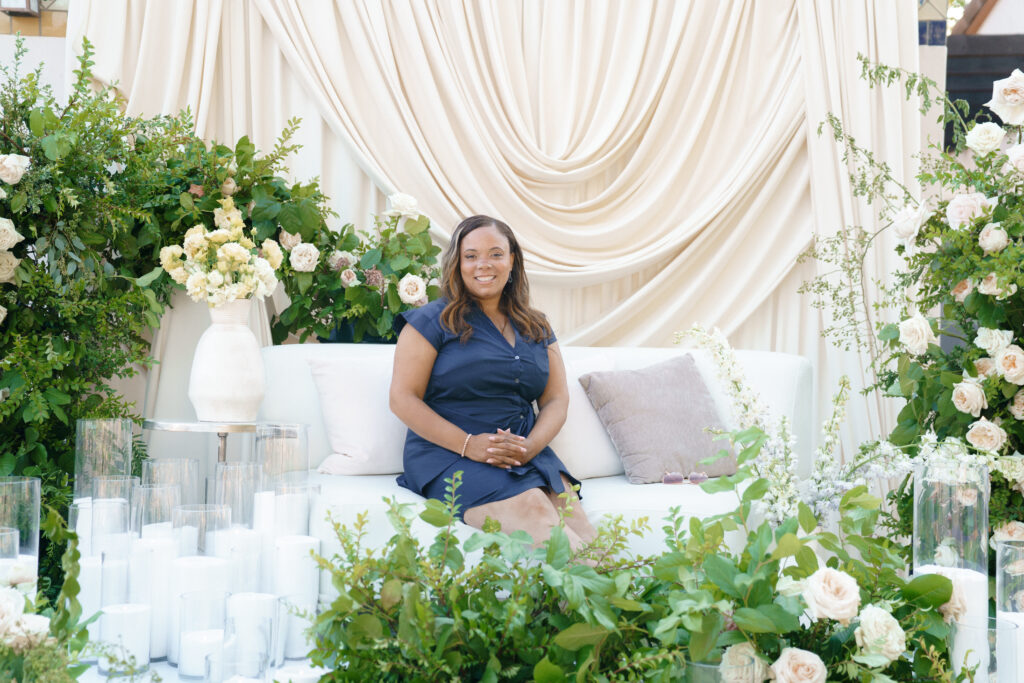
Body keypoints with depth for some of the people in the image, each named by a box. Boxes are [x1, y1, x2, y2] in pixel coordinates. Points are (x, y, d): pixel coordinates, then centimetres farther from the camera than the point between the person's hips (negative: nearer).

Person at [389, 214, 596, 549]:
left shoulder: (537, 329, 20)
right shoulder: (432, 321, 6)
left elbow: (556, 399, 15)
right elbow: (403, 398, -1)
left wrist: (531, 446, -8)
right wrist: (468, 444, -14)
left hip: (526, 455, 5)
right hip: (448, 455, -4)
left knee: (569, 507, -29)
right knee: (530, 508, -33)